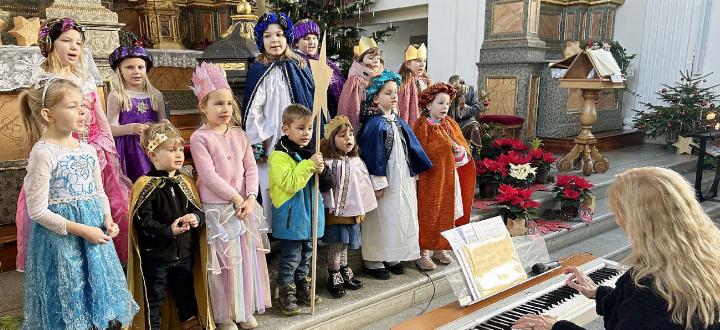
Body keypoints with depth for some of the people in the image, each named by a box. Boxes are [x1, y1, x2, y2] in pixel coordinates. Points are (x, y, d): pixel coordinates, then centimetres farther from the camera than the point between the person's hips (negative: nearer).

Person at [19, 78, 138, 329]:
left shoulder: (88, 150, 4)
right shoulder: (43, 153, -15)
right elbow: (37, 211, -16)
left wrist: (107, 219, -3)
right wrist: (81, 230, -18)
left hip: (94, 232, 6)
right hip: (60, 240, -6)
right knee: (70, 309, 9)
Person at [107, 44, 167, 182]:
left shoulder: (156, 95, 10)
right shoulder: (116, 96, 0)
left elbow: (163, 122, 17)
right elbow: (111, 128, -3)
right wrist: (131, 128, -20)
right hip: (129, 150, -3)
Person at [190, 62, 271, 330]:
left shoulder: (239, 135, 9)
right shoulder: (199, 138, -8)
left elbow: (251, 168, 5)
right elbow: (209, 176, -15)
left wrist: (250, 198, -8)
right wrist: (236, 198, -15)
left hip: (244, 205, 6)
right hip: (217, 207, -5)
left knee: (247, 256, 12)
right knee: (224, 261, 3)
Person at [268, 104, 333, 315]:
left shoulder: (311, 152, 9)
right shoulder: (280, 155, -14)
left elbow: (326, 186, 10)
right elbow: (290, 183, -27)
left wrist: (322, 171, -12)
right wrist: (309, 164, -28)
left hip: (310, 214, 7)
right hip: (291, 217, -7)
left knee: (306, 254, 19)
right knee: (291, 257, 2)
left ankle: (302, 287, 35)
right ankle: (286, 294, 16)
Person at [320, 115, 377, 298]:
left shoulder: (356, 161, 6)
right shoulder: (328, 162, -13)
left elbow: (364, 186, 10)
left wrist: (362, 210, 10)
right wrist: (330, 208, -19)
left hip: (352, 212, 6)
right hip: (335, 213, -6)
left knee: (344, 244, 19)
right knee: (336, 245, 3)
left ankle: (345, 274, 33)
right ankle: (334, 278, 17)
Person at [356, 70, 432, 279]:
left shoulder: (399, 122, 10)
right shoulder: (374, 124, -14)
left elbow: (411, 147, 16)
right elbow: (371, 155, -18)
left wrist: (415, 172, 15)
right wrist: (378, 182, -20)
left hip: (403, 180, 8)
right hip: (386, 181, -8)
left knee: (402, 217, 13)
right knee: (381, 218, 1)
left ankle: (392, 258, 27)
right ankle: (372, 261, 15)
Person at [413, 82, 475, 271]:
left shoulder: (450, 124, 9)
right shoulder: (423, 126, -11)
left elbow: (462, 146, 12)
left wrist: (460, 150, -10)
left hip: (449, 177, 7)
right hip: (430, 179, -6)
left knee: (446, 213, 12)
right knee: (429, 214, -1)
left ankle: (440, 249, 27)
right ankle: (424, 254, 10)